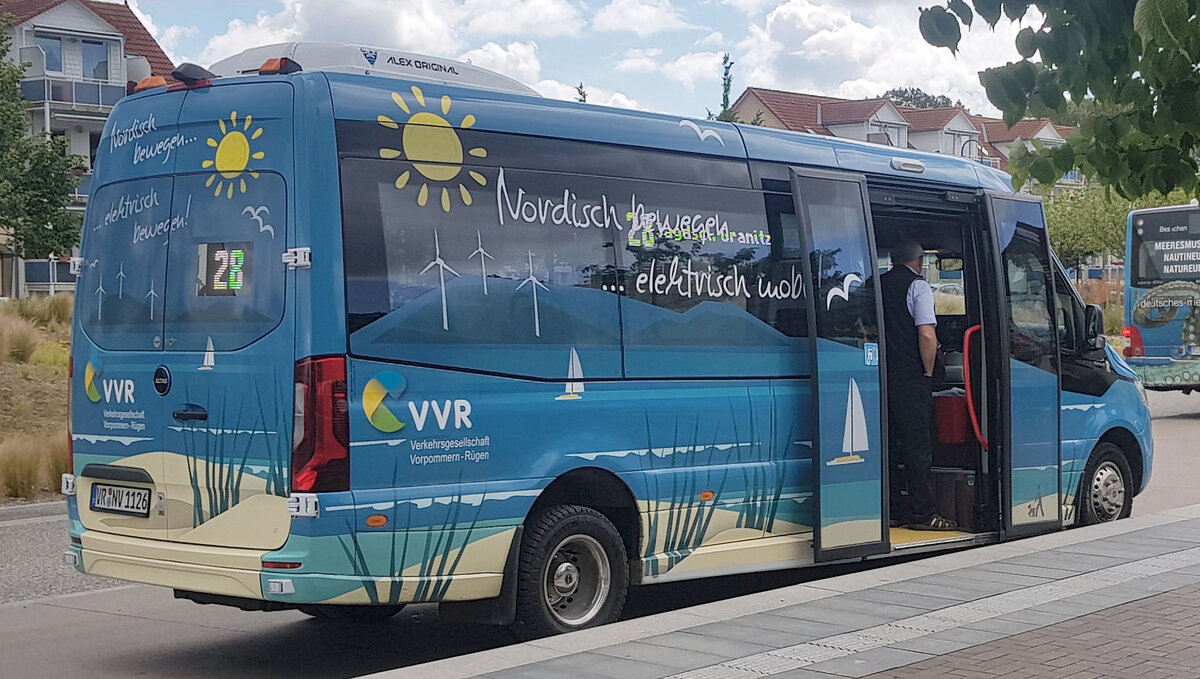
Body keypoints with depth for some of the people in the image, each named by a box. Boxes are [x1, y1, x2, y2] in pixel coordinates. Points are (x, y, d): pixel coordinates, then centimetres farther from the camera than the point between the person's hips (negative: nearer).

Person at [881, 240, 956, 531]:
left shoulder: (878, 285, 12)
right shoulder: (918, 286, -7)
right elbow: (927, 336, -17)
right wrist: (928, 372, -6)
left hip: (881, 377, 6)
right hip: (910, 380, -6)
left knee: (888, 444, 12)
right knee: (917, 446, -2)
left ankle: (892, 511, 16)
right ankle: (922, 514, -1)